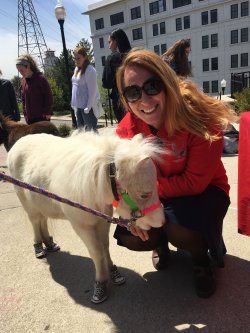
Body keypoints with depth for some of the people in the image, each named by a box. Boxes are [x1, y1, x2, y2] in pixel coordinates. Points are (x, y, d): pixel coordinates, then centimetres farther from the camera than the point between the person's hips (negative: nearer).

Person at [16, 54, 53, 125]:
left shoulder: (40, 79, -11)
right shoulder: (23, 81, 9)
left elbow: (49, 96, -11)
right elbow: (23, 99, 15)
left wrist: (47, 113, -13)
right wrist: (25, 113, 10)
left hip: (42, 116, -6)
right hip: (30, 117, 6)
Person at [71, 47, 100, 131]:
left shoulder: (90, 70, -13)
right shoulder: (76, 69, 13)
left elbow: (92, 91, -18)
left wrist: (88, 107, -20)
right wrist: (74, 103, 12)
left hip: (87, 106, -8)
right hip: (79, 105, 9)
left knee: (90, 130, -3)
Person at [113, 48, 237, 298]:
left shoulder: (201, 119, -27)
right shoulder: (127, 128, -15)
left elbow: (195, 182, -25)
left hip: (202, 191, -3)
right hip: (155, 196, 4)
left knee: (180, 227, -33)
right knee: (129, 236, -16)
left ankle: (201, 260, 6)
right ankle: (161, 243, 22)